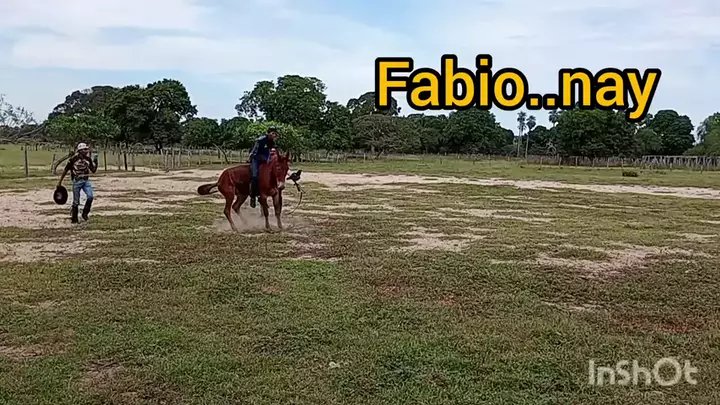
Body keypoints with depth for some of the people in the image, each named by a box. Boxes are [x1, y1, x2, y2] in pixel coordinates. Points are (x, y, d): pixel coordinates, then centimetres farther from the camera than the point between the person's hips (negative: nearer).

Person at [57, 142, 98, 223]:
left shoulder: (88, 159, 2)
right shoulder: (73, 159, -12)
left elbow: (93, 171, 8)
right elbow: (65, 170, -4)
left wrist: (95, 162, -8)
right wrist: (60, 181, 0)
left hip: (86, 181, 4)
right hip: (76, 181, -4)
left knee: (90, 196, -16)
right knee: (76, 202, 2)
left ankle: (85, 213, 4)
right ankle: (74, 219, 17)